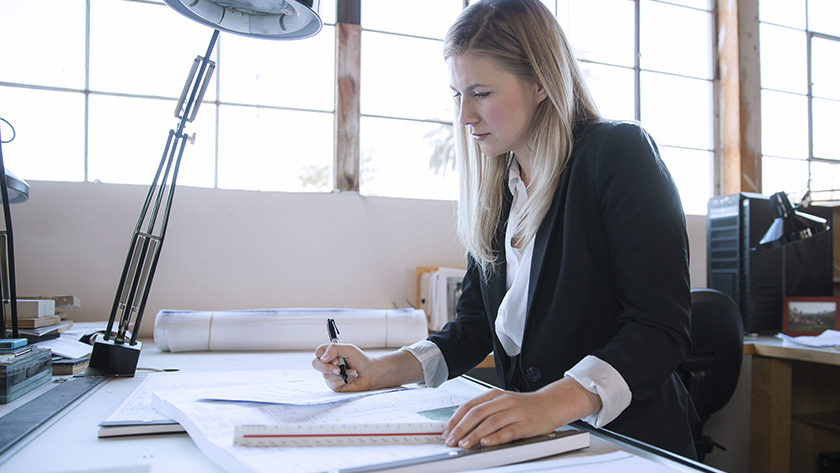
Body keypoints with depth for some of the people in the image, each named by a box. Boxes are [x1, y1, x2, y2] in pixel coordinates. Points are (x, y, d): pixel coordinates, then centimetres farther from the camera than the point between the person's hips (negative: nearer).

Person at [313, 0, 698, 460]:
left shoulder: (619, 153, -8)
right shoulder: (496, 189, 10)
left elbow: (663, 327, -17)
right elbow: (474, 327, 11)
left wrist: (550, 403, -30)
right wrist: (378, 371, -2)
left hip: (628, 441, -5)